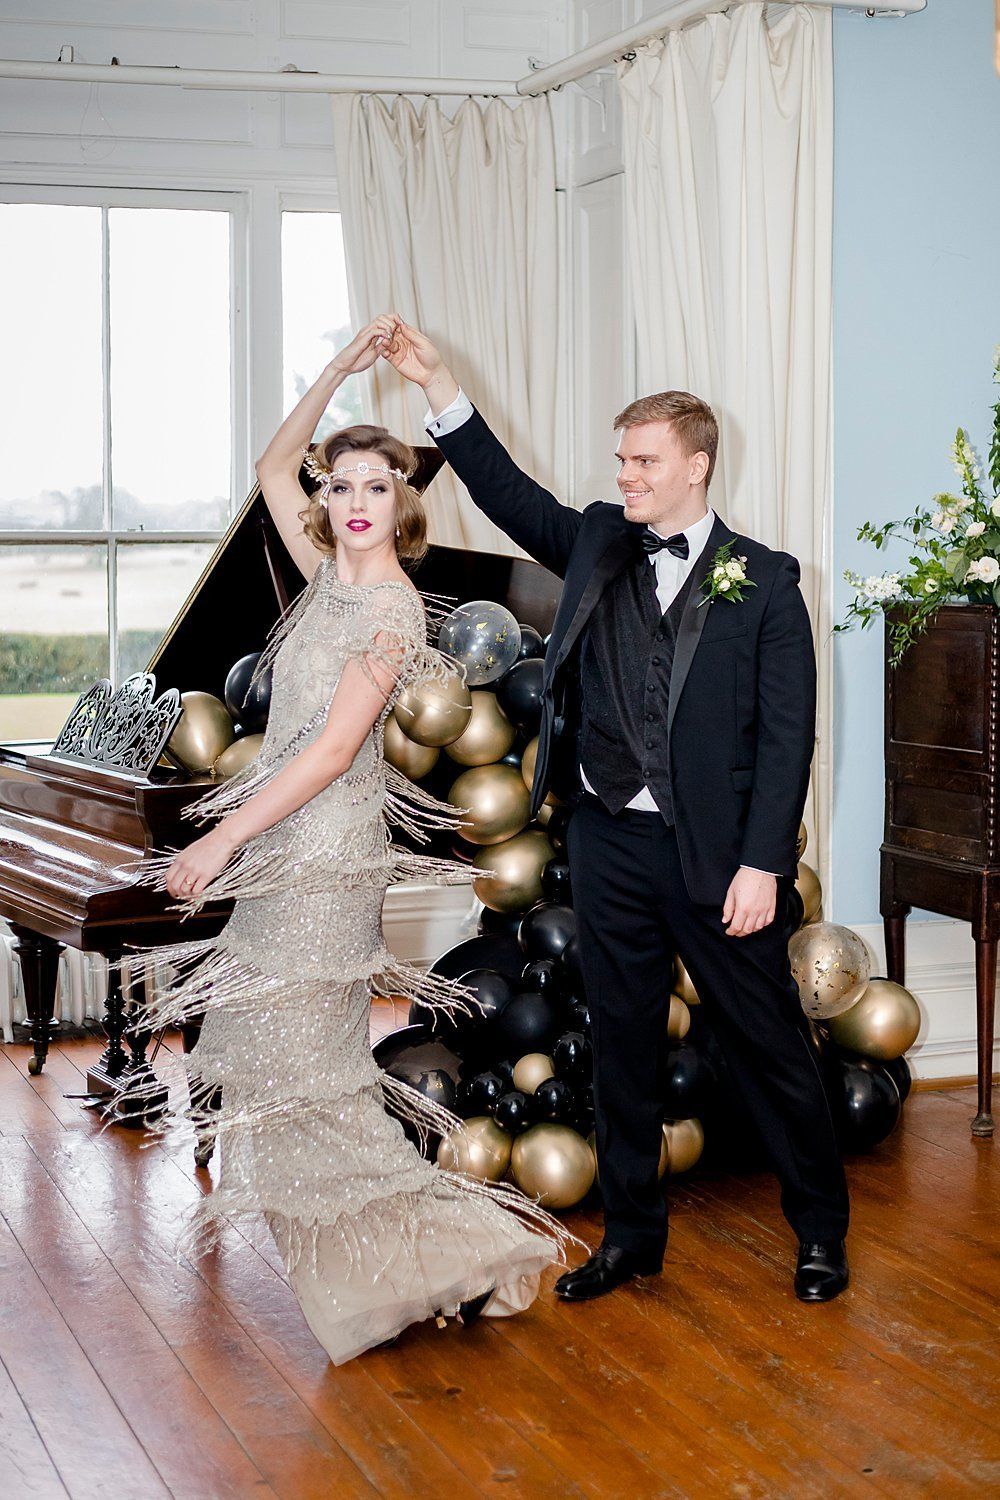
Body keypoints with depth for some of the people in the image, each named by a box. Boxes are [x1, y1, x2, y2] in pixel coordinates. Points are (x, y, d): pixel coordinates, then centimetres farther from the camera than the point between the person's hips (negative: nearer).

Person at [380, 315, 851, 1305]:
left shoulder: (762, 582, -4)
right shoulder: (598, 546, 9)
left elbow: (785, 734, -7)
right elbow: (508, 494, 5)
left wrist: (762, 863, -13)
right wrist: (437, 387, -6)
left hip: (717, 854, -4)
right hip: (610, 845, 4)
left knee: (768, 1045, 5)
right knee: (622, 1043, 12)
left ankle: (820, 1227, 23)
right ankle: (631, 1233, 26)